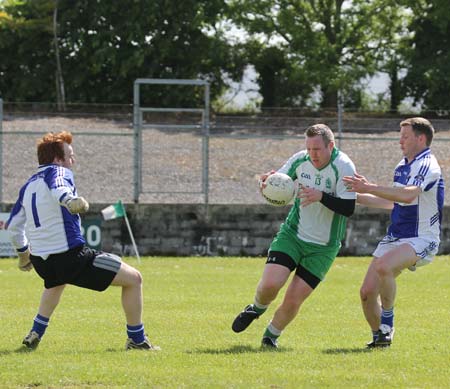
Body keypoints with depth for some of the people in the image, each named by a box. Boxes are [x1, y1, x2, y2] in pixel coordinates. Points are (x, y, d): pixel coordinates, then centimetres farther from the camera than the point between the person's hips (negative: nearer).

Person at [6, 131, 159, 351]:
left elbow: (13, 226, 23)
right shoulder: (59, 172, -6)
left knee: (55, 282, 46)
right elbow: (58, 187, -32)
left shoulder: (28, 185, 16)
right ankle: (136, 339, 2)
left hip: (41, 262, 9)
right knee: (133, 279, 0)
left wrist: (23, 252, 39)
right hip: (71, 256, -9)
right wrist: (70, 200, -54)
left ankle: (35, 334, 40)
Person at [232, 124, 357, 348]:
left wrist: (321, 196, -35)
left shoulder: (343, 167, -18)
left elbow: (348, 208, -22)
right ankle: (256, 309, 19)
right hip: (292, 234, 2)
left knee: (293, 300, -7)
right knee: (270, 284, -17)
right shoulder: (300, 160, -6)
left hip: (323, 247, -2)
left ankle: (271, 335, 22)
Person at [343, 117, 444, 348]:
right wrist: (358, 197, 25)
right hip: (395, 237, 9)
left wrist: (369, 188, -33)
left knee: (384, 266, -35)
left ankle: (387, 323, -18)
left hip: (421, 240, -9)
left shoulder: (427, 166, -15)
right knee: (367, 291, -1)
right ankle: (379, 337, 16)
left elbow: (408, 195, -33)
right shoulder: (402, 166, 14)